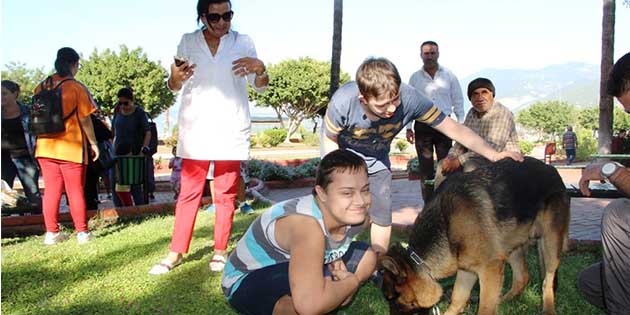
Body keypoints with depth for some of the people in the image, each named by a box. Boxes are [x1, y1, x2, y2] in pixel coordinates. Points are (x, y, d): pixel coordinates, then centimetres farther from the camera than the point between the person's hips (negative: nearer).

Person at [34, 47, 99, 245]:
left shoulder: (42, 87, 5)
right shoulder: (76, 87, -8)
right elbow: (84, 119, -9)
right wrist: (93, 143, 0)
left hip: (45, 147, 4)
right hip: (71, 148, -4)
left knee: (51, 190, 9)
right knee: (75, 191, 3)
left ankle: (51, 232, 12)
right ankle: (82, 232, 7)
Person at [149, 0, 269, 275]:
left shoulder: (243, 42, 2)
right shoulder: (188, 42, 4)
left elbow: (260, 87, 0)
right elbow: (173, 86, 8)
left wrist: (260, 69, -23)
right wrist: (176, 77, -17)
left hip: (231, 132, 0)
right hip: (196, 131, 1)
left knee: (226, 194, 6)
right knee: (188, 193, 4)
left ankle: (220, 251, 17)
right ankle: (176, 252, 12)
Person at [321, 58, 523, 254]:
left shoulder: (409, 98, -34)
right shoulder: (343, 102, -37)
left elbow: (454, 128, -29)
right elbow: (330, 140, -16)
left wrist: (494, 155, -38)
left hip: (377, 160, 2)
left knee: (382, 215, 1)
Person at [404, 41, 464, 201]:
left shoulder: (449, 76, 6)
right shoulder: (415, 78, 7)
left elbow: (458, 102, 8)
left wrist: (461, 126, 2)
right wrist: (408, 128, 3)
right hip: (422, 126, 0)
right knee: (425, 167, 2)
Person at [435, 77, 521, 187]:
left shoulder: (502, 114, -17)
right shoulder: (472, 113, 9)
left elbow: (491, 149, -26)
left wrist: (460, 160, -27)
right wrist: (451, 156, -9)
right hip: (477, 159, 8)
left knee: (471, 167, -33)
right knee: (443, 165, -1)